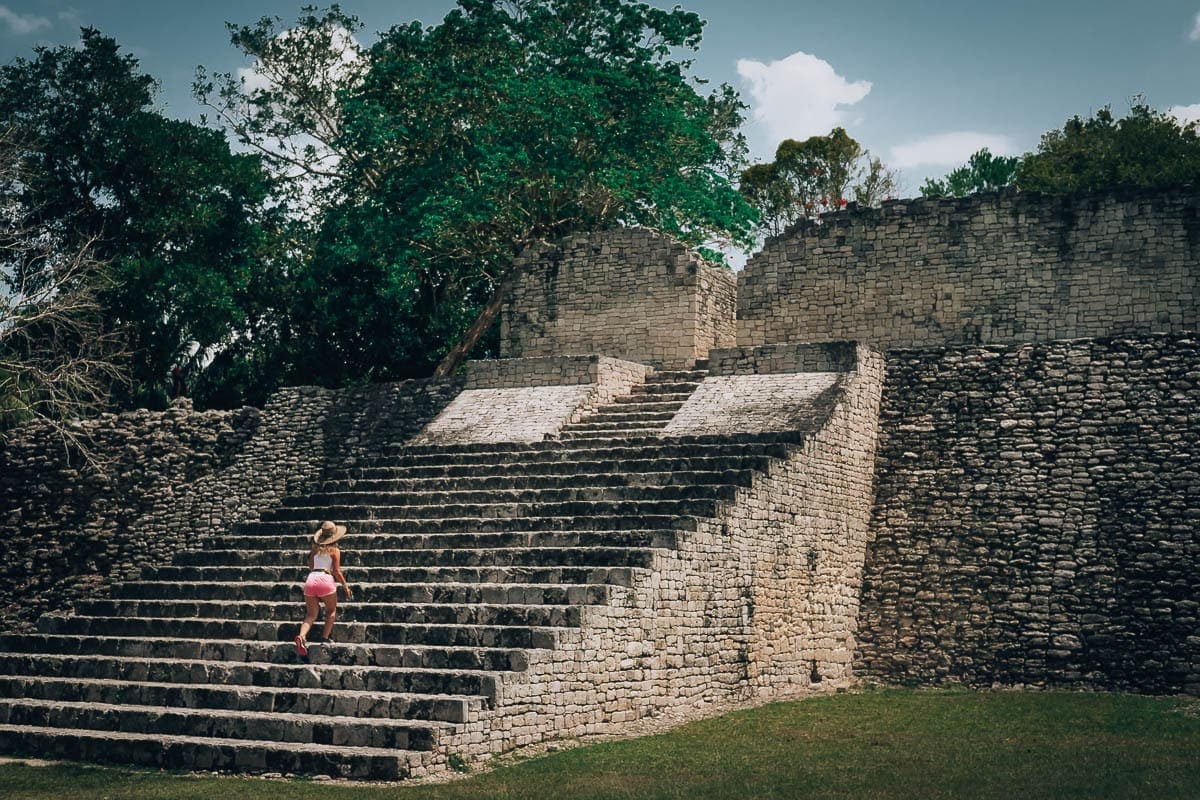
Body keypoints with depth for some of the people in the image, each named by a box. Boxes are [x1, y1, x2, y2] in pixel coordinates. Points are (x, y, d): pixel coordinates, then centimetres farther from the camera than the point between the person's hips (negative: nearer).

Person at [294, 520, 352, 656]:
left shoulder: (315, 549, 19)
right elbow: (337, 571, 1)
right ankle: (325, 637, 3)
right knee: (331, 610, 18)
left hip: (311, 579, 4)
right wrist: (346, 586, 9)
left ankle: (302, 636, -19)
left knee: (311, 614, 7)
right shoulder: (334, 550, 6)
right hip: (325, 579, -4)